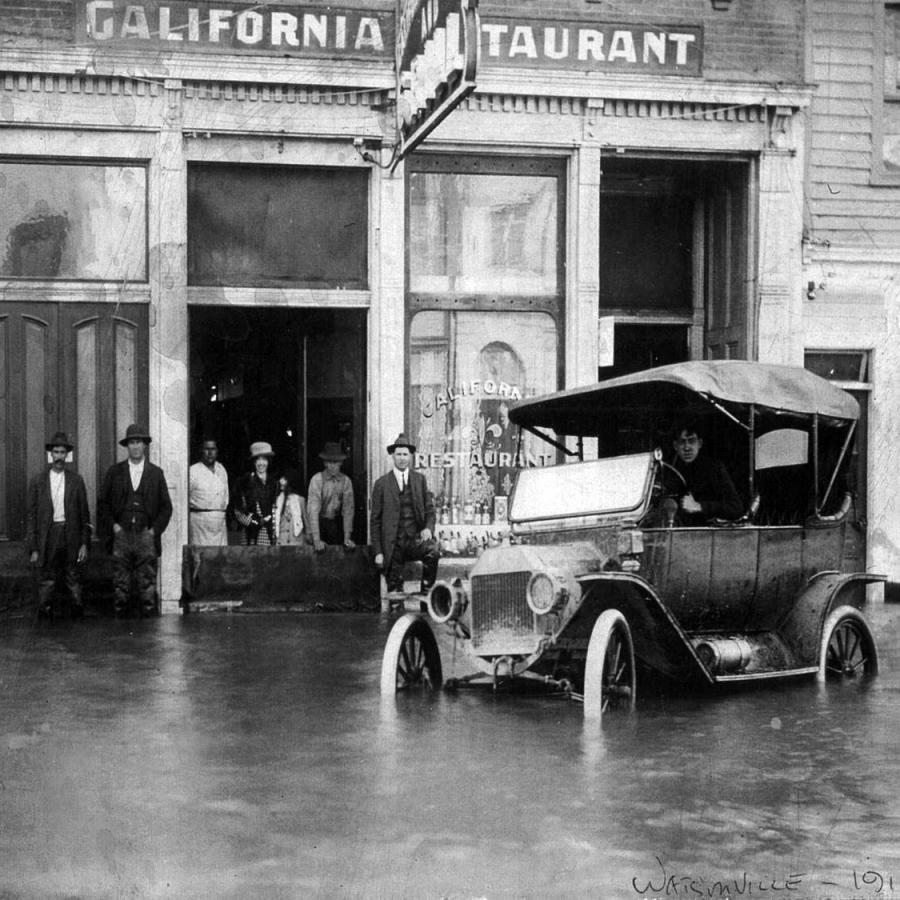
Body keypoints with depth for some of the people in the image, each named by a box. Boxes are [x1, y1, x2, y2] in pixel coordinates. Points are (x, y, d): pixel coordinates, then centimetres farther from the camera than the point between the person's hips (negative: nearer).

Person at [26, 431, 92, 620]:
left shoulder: (76, 480, 7)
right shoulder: (38, 481, 4)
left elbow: (84, 513, 8)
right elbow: (31, 516, 4)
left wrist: (84, 544, 0)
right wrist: (33, 549, -2)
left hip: (71, 537, 1)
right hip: (47, 538, -1)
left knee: (74, 582, 2)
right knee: (46, 583, -1)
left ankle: (77, 617, 8)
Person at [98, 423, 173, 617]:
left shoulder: (156, 473, 11)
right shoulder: (114, 471, 11)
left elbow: (166, 507, 12)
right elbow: (102, 503, 12)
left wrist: (155, 529, 0)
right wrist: (112, 525, 0)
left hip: (146, 535, 0)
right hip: (121, 535, 0)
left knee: (148, 585, -4)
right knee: (120, 586, -1)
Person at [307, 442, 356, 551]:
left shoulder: (346, 481, -7)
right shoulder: (317, 479, -15)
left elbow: (348, 509, -6)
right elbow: (313, 509, -20)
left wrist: (347, 538, -15)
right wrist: (316, 540, -27)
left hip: (337, 524, 2)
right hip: (319, 522, -2)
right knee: (319, 551, -11)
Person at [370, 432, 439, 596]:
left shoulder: (420, 479, 12)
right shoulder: (382, 484, 4)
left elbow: (429, 509, 12)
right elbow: (375, 520, 4)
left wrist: (428, 528, -11)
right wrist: (378, 552, -3)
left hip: (416, 539, 1)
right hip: (393, 544, -1)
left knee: (433, 550, -30)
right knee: (394, 590, -7)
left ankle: (426, 593, -17)